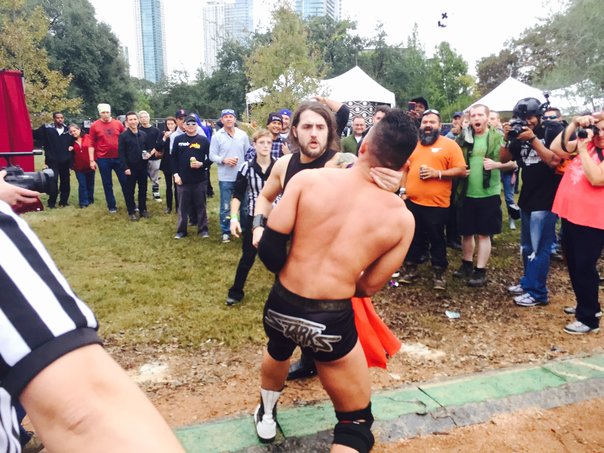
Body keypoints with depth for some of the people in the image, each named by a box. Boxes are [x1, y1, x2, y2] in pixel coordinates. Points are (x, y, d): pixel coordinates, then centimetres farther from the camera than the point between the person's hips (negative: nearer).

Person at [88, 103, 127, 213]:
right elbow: (91, 144, -1)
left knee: (125, 181, 6)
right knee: (107, 184, 8)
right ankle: (112, 206, 18)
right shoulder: (94, 126, -1)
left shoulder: (118, 124, 2)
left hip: (119, 158, 1)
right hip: (103, 159, -1)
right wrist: (92, 160, -5)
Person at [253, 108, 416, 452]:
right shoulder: (402, 218, -6)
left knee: (278, 351, 40)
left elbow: (269, 247, -9)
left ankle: (267, 416, 64)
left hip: (281, 305, 3)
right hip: (332, 321, -3)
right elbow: (370, 287, 1)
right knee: (356, 423, 18)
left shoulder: (308, 179, -9)